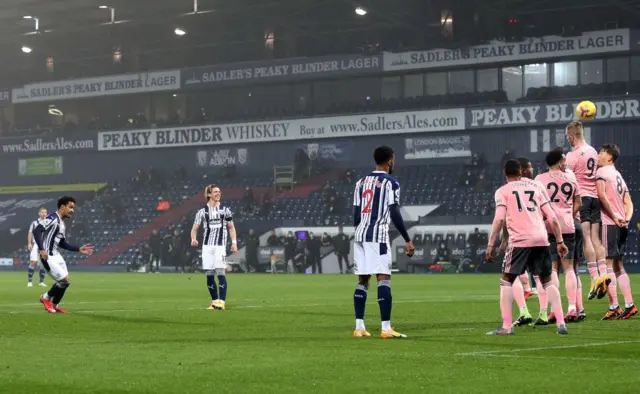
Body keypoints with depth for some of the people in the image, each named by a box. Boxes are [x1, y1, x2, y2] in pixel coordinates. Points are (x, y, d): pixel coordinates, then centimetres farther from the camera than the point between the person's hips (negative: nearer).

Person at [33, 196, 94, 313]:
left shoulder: (62, 224, 16)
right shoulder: (53, 218, -15)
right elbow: (37, 231, -24)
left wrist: (78, 249, 20)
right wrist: (42, 249, -32)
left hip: (56, 256, 10)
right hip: (48, 257, -10)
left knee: (66, 282, 13)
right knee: (65, 280, -10)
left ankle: (54, 306, 28)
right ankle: (46, 298, 12)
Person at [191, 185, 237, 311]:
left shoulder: (225, 210, 8)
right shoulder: (202, 211, 6)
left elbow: (231, 227, 15)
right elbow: (195, 228, 4)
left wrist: (234, 242, 4)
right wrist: (194, 239, -16)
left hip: (220, 246, -2)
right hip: (207, 246, 2)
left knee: (221, 273, -13)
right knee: (209, 274, 3)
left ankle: (222, 302, -17)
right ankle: (214, 301, 12)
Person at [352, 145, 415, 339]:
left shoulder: (361, 182, 16)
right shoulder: (391, 183, -4)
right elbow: (395, 215, -10)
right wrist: (408, 240, -6)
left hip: (360, 235, 7)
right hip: (378, 235, -7)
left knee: (362, 280, 10)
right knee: (384, 279, -8)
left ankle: (359, 327, 8)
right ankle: (386, 328, -14)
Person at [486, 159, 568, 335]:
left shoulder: (502, 191, 8)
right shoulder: (536, 186, 19)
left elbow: (499, 219, -7)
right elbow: (552, 218, 14)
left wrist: (491, 244, -8)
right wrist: (560, 241, 18)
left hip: (519, 240, -3)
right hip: (541, 239, 3)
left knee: (506, 281, 8)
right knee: (547, 281, 17)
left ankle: (506, 326, -2)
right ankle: (561, 323, 8)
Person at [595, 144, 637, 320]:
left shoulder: (602, 171, -3)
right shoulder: (619, 176, 22)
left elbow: (601, 194, -18)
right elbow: (629, 203, 17)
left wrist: (614, 216, -15)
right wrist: (626, 218, 2)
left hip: (609, 223, -8)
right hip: (621, 225, 8)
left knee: (608, 264, -7)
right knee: (618, 264, 14)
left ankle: (614, 307, -12)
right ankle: (629, 304, 10)